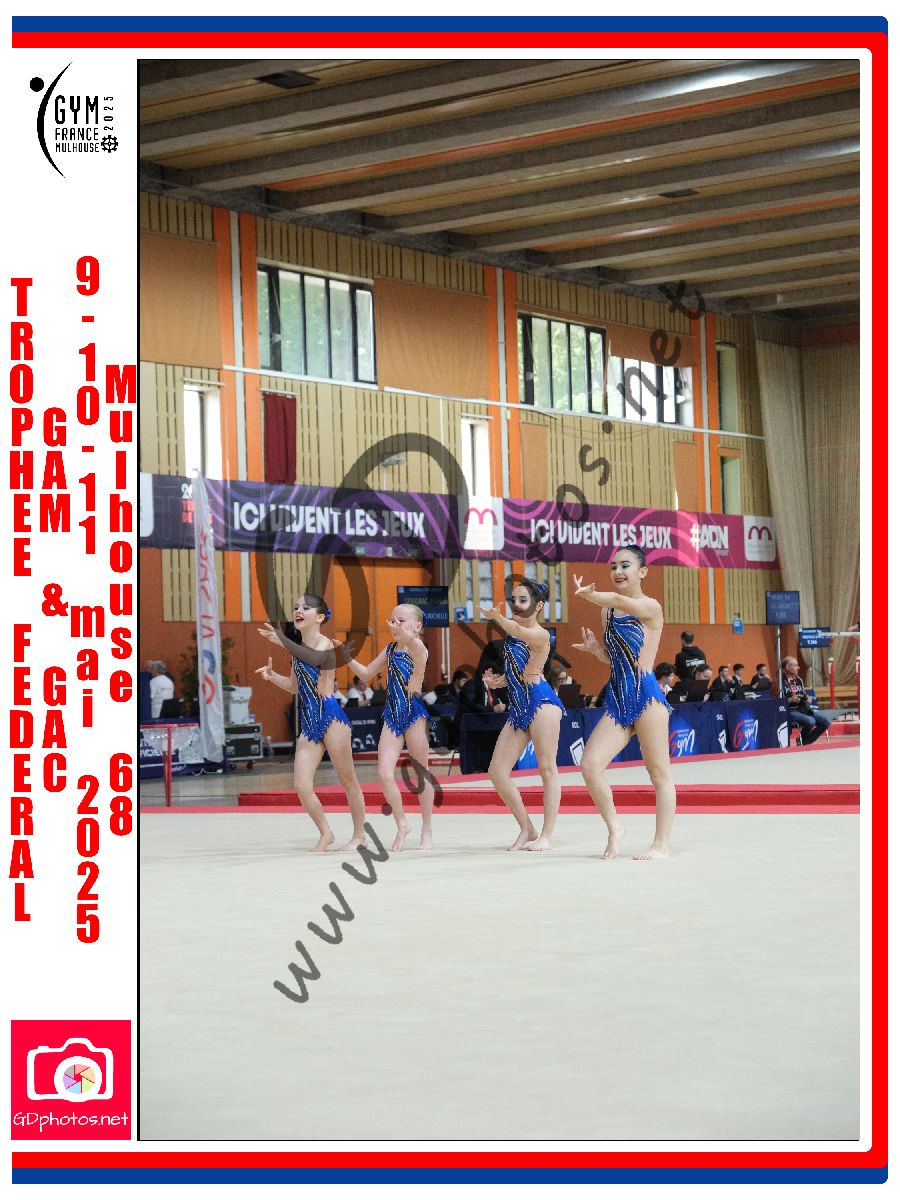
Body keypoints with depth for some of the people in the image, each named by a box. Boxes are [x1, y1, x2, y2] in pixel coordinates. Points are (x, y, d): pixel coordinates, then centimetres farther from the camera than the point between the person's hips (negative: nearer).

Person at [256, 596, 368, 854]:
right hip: (308, 722, 7)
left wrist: (281, 639, -34)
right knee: (301, 786, -2)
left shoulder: (324, 642, -8)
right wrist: (273, 676, 6)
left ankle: (360, 835, 20)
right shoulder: (299, 649, 13)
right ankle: (326, 834, 16)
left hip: (330, 716, -7)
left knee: (347, 780, 6)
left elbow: (314, 658, -33)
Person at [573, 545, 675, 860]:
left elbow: (621, 601, -27)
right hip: (617, 699, 6)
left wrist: (589, 595, -42)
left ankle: (662, 845, 5)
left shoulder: (650, 607, -5)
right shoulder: (607, 611, 14)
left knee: (658, 772, 0)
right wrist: (595, 647, 2)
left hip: (646, 695, -6)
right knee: (589, 764, -8)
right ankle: (613, 827, 10)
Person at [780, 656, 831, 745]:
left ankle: (806, 742, 3)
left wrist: (807, 699, 2)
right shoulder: (781, 681, -7)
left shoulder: (798, 680, 16)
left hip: (803, 709, 8)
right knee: (810, 721, -33)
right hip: (789, 711, -8)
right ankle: (801, 741, -3)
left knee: (826, 721, -5)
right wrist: (790, 700, -24)